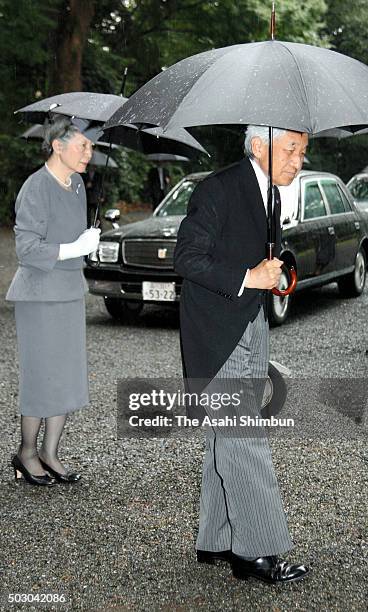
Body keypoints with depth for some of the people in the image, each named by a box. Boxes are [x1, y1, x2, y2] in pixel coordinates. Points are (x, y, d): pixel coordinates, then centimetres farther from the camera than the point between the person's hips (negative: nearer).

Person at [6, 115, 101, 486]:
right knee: (41, 376, -1)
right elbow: (26, 247, -20)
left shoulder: (76, 184, 10)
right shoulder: (36, 187, -15)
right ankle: (26, 453, 16)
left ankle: (49, 453, 20)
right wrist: (75, 248, -26)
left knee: (69, 376, 9)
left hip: (70, 292, 8)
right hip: (39, 293, -8)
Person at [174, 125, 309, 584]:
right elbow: (186, 258, -16)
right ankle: (256, 552, -3)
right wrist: (247, 278, -20)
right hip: (217, 334, -9)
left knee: (229, 440, 12)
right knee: (242, 441, -9)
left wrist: (272, 269, 2)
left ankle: (215, 541, 21)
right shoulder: (218, 189, -13)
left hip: (251, 329, 9)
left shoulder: (271, 195, 14)